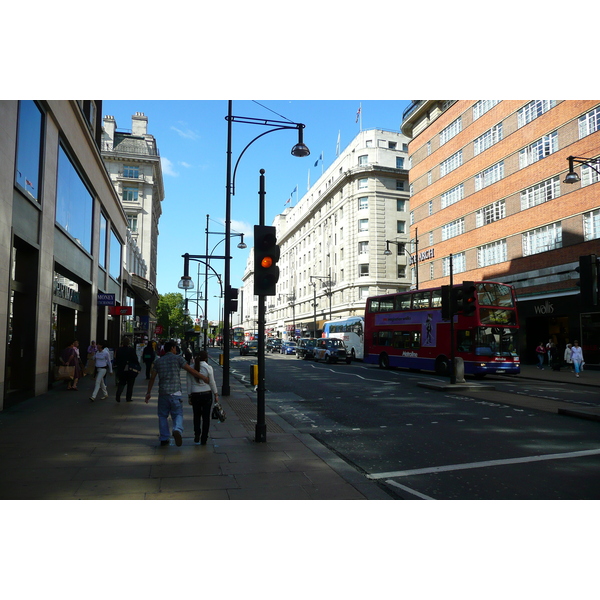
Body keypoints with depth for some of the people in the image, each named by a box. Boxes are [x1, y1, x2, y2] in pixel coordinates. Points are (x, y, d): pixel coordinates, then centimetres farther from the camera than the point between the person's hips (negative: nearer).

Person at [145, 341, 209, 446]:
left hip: (162, 393, 3)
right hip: (175, 392, -3)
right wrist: (204, 377, 7)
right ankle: (177, 430, -24)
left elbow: (152, 378, 11)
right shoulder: (177, 358, 1)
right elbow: (190, 370, -1)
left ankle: (164, 439, 16)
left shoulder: (158, 361, 11)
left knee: (163, 415, 14)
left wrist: (149, 392, 18)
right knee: (178, 414, 3)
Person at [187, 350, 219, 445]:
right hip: (207, 394, -2)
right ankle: (204, 440, 11)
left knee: (196, 416, 19)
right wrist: (216, 395, 6)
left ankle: (197, 435, 5)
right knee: (206, 417, 8)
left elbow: (189, 383, 3)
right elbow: (212, 383, -5)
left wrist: (189, 396, 11)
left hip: (195, 395, 2)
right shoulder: (208, 368, -9)